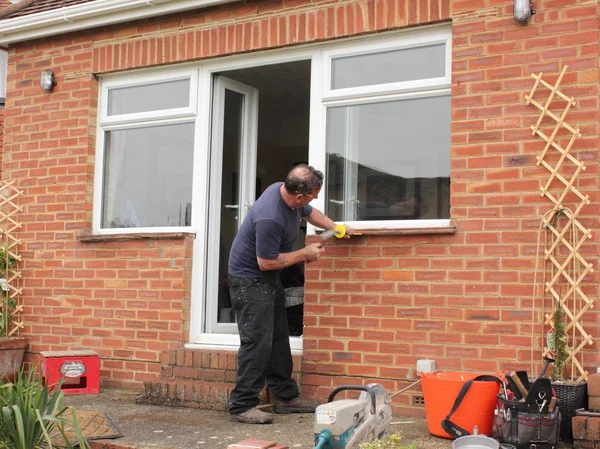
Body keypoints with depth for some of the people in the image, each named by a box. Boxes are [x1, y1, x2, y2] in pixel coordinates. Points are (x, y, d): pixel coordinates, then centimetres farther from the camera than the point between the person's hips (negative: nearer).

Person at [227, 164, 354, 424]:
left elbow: (309, 213, 18)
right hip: (250, 279, -10)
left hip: (269, 279, 10)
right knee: (257, 342, -12)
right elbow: (266, 262, -27)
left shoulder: (287, 191, -6)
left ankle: (286, 397, 21)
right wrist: (306, 254, -17)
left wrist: (335, 228, 6)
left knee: (279, 339, 12)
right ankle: (242, 406, -6)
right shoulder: (270, 217, -34)